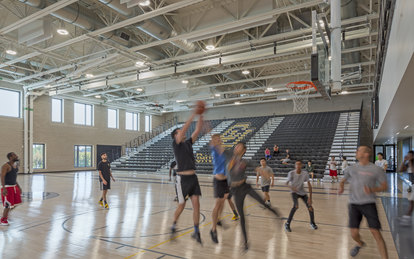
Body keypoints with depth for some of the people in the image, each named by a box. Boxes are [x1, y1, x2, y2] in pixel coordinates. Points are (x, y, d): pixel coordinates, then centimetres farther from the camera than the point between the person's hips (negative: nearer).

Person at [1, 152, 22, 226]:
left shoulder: (16, 166, 10)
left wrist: (18, 187, 19)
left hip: (14, 186, 8)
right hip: (7, 187, -8)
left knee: (15, 203, 11)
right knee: (8, 205, -2)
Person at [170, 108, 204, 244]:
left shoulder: (188, 143, 13)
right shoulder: (176, 144, -5)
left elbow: (197, 130, 8)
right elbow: (184, 129, -19)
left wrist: (201, 116, 0)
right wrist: (193, 115, -20)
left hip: (193, 177, 6)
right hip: (183, 178, -6)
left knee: (196, 203, 0)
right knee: (182, 205, 5)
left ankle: (196, 232, 8)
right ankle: (174, 225, 30)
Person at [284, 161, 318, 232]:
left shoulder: (305, 174, -16)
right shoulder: (291, 173, -19)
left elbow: (309, 186, -15)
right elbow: (287, 183, -19)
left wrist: (310, 197, -20)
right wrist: (291, 187, -42)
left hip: (302, 192, 3)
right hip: (294, 192, -3)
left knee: (310, 207, -4)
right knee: (296, 206, -26)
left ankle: (312, 223, 27)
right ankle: (287, 224, -15)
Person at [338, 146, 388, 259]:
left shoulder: (377, 170, -2)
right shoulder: (351, 169, 8)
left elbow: (384, 186, 4)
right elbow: (343, 181, 19)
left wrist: (372, 190, -17)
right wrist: (341, 187, -4)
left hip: (369, 204, -3)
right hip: (354, 204, 3)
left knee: (376, 233, -9)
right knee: (354, 234, 6)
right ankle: (360, 244, 40)